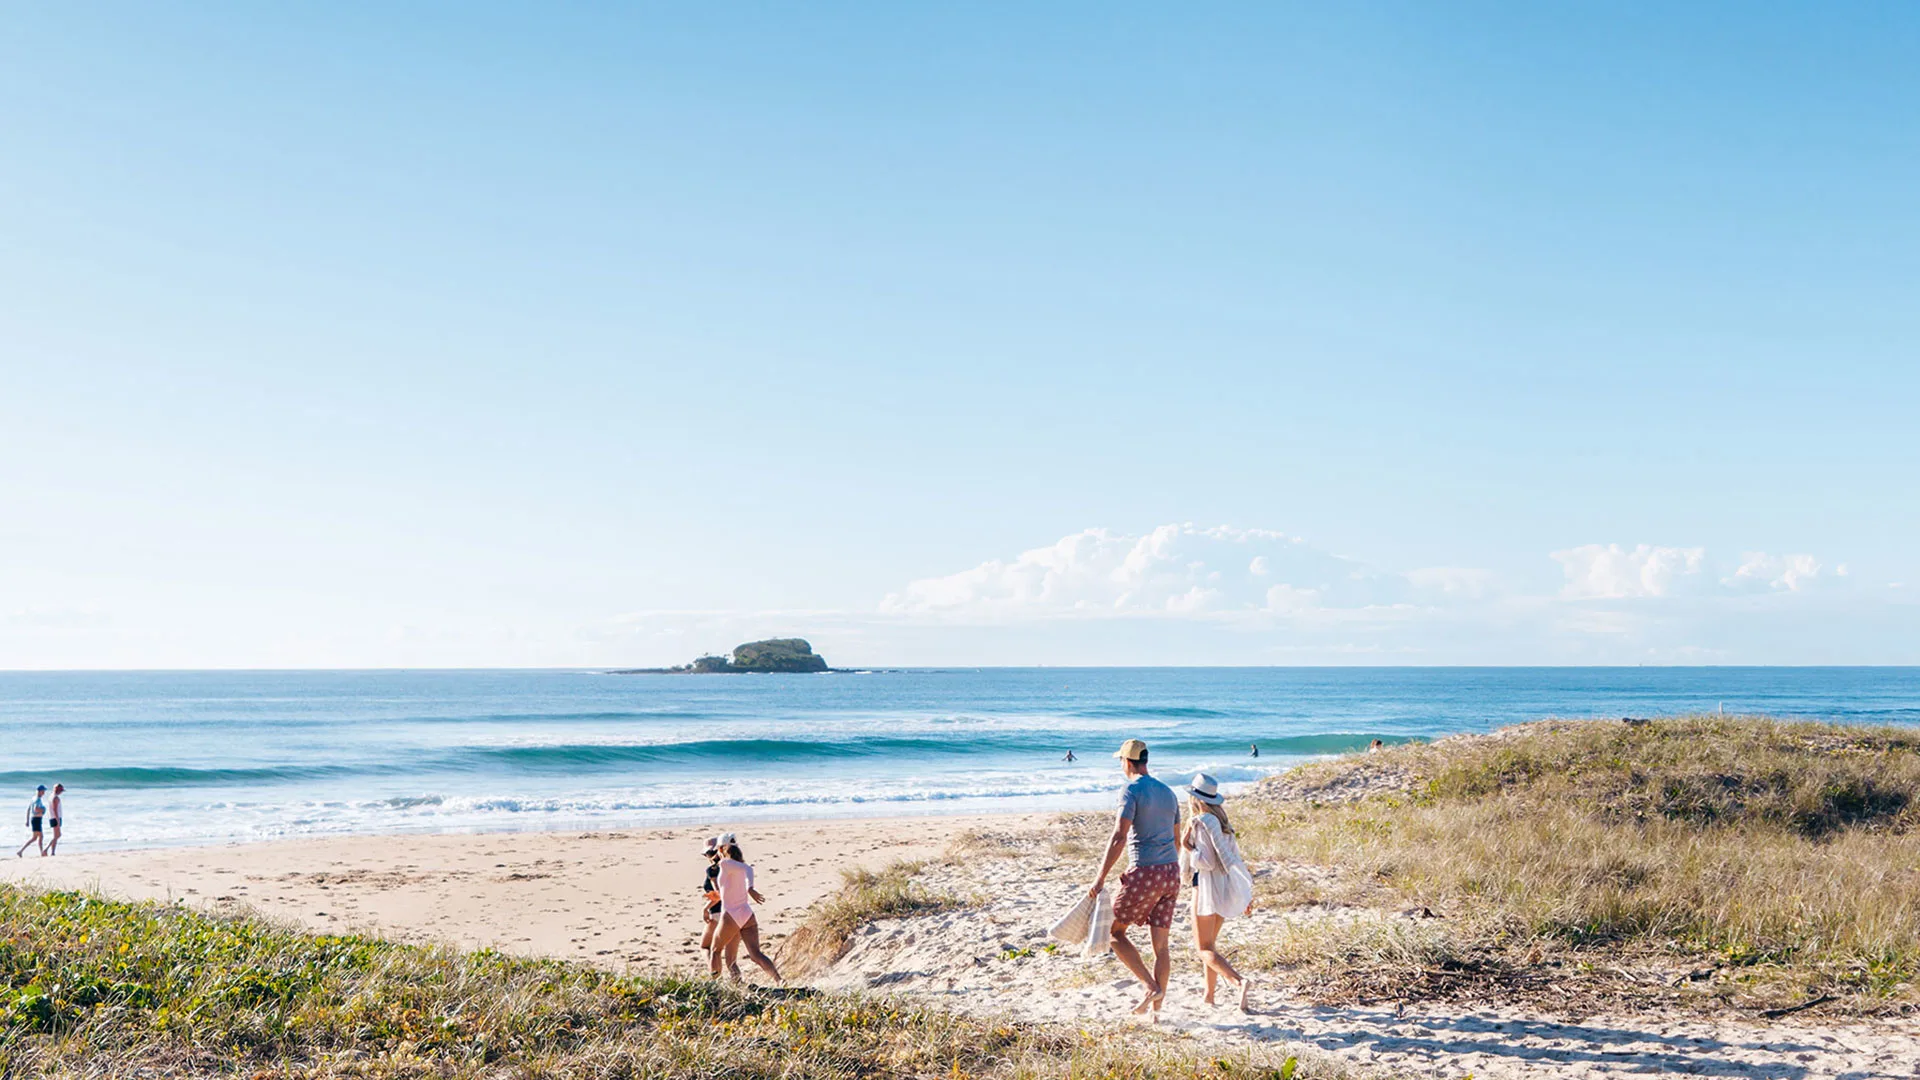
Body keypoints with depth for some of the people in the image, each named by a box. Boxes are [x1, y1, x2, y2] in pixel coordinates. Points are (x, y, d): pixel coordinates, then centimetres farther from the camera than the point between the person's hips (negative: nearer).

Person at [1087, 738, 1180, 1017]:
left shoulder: (1131, 791, -9)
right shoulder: (1168, 793, 15)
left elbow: (1119, 838, -18)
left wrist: (1101, 878, -16)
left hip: (1146, 872, -7)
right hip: (1171, 871, 7)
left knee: (1115, 930, 7)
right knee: (1160, 945, 9)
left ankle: (1151, 986, -3)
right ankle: (1157, 1008, 10)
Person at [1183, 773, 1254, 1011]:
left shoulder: (1201, 822, -15)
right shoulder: (1221, 820, 10)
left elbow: (1207, 862, -20)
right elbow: (1234, 857, 12)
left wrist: (1187, 846, -6)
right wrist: (1245, 892, 15)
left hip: (1207, 885, -8)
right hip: (1226, 886, 8)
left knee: (1204, 948, -5)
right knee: (1209, 943, 20)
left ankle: (1240, 981, -25)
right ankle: (1209, 996, 21)